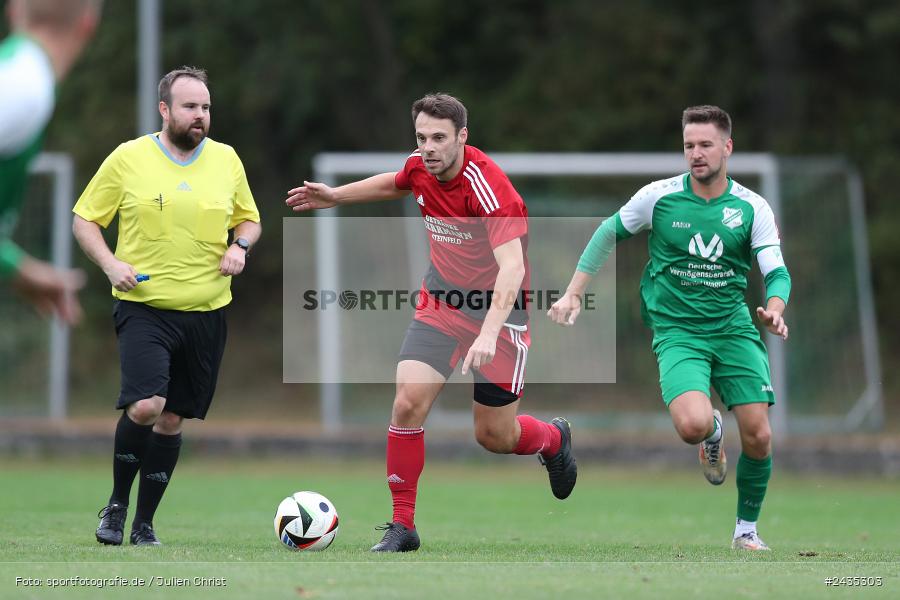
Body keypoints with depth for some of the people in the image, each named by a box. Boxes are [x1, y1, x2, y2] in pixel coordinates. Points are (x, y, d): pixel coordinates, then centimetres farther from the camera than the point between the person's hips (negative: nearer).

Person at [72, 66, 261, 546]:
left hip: (206, 310, 4)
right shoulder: (128, 158, -3)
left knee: (171, 419, 8)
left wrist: (240, 246, -2)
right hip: (143, 305, -4)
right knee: (144, 406, -21)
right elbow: (84, 220, 4)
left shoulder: (226, 159, 7)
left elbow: (249, 219, 20)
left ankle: (144, 522, 20)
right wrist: (110, 264, -12)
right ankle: (117, 502, 3)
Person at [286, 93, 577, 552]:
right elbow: (397, 184, 22)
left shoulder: (487, 186, -28)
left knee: (494, 437, 4)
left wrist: (489, 334, -49)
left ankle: (553, 439, 40)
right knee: (408, 403, -15)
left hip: (498, 308, -5)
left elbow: (512, 266, -38)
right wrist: (334, 196, 22)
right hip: (441, 302, 5)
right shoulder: (420, 168, -6)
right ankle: (402, 525, -3)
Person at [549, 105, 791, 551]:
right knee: (693, 425, -27)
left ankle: (746, 528, 18)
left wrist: (774, 310, -29)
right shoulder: (659, 197, -5)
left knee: (758, 437, -7)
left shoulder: (751, 208, -2)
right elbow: (608, 233, 9)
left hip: (734, 328, 2)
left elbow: (776, 272, -6)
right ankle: (712, 435, 14)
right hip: (677, 330, -2)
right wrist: (573, 293, 4)